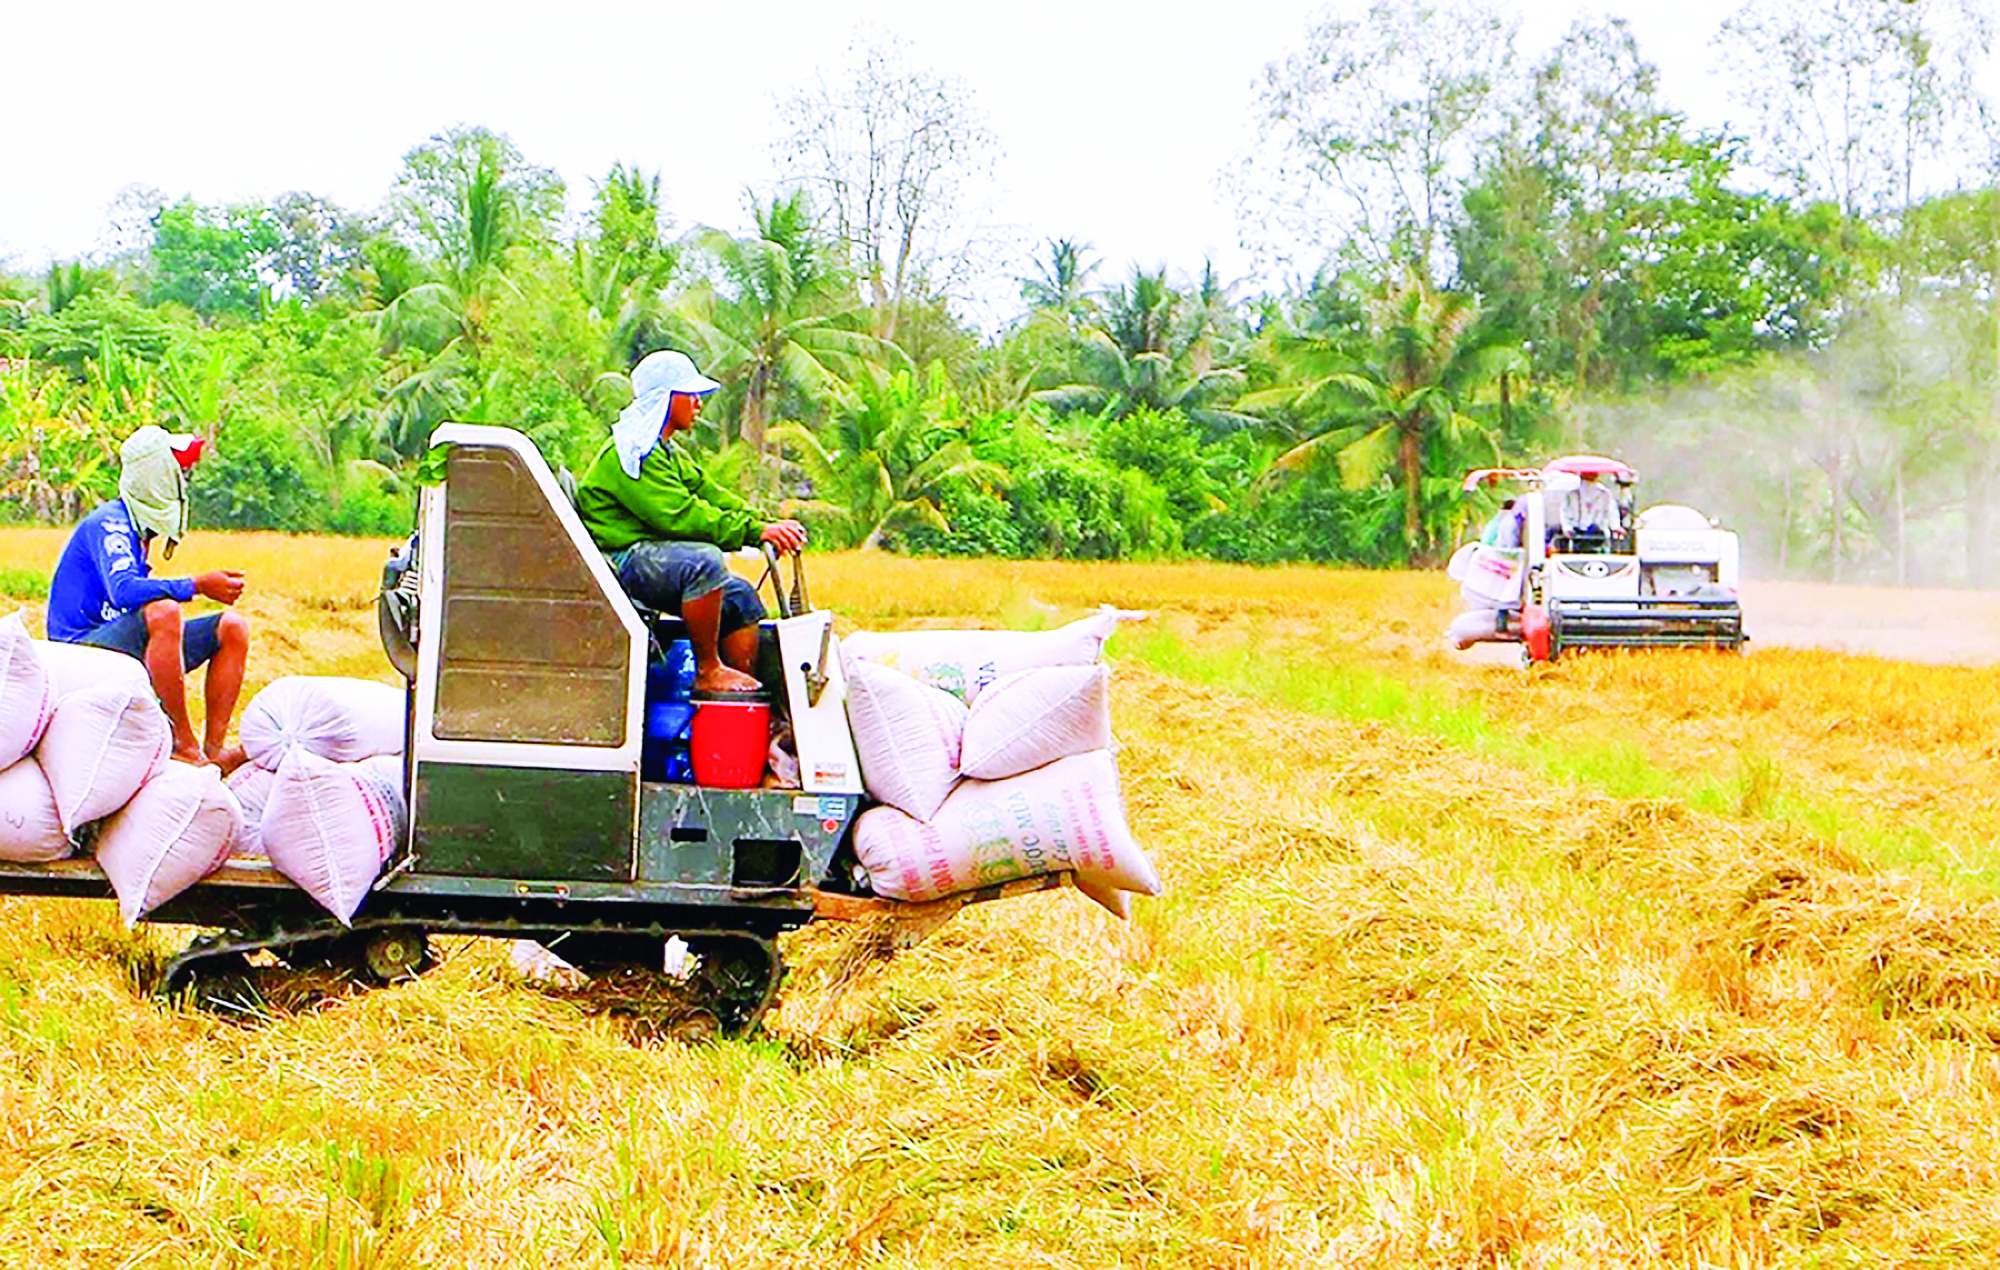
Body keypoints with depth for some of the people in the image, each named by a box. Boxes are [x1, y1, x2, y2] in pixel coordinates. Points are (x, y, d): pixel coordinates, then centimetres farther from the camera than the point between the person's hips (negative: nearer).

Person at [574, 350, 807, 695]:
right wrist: (756, 531, -24)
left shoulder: (672, 454, 20)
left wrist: (771, 527, -2)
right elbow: (680, 515, -24)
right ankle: (708, 672, -24)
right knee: (705, 561, -33)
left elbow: (714, 497, 14)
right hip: (625, 560, -11)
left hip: (656, 558, 11)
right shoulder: (630, 454, -15)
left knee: (741, 596, 4)